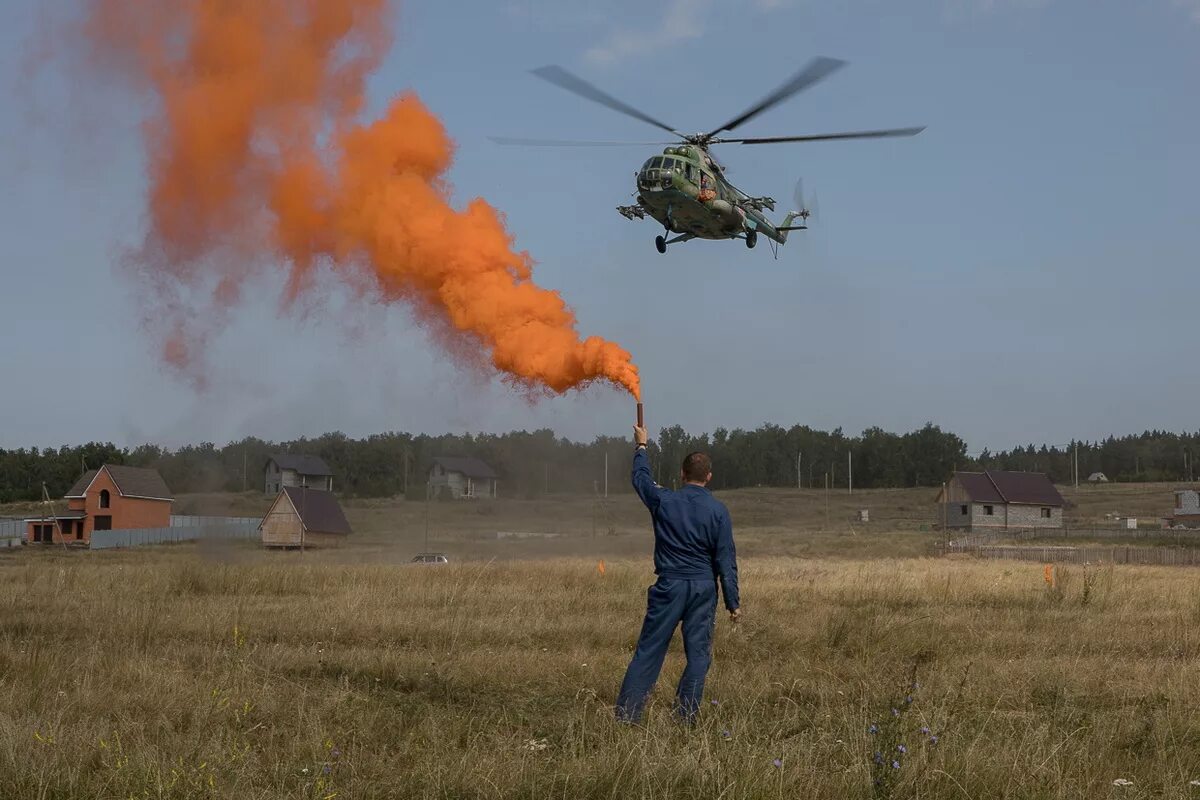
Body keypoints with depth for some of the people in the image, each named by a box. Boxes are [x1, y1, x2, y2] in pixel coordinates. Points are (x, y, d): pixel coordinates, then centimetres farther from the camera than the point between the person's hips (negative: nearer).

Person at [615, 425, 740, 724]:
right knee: (698, 654, 5)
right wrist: (732, 603, 1)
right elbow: (726, 560, -3)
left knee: (648, 651, 2)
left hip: (669, 586, 0)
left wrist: (641, 447, 38)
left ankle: (626, 715, -1)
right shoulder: (718, 511, -3)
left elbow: (640, 478, 21)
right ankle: (685, 718, 1)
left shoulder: (664, 500, -1)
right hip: (704, 588, 0)